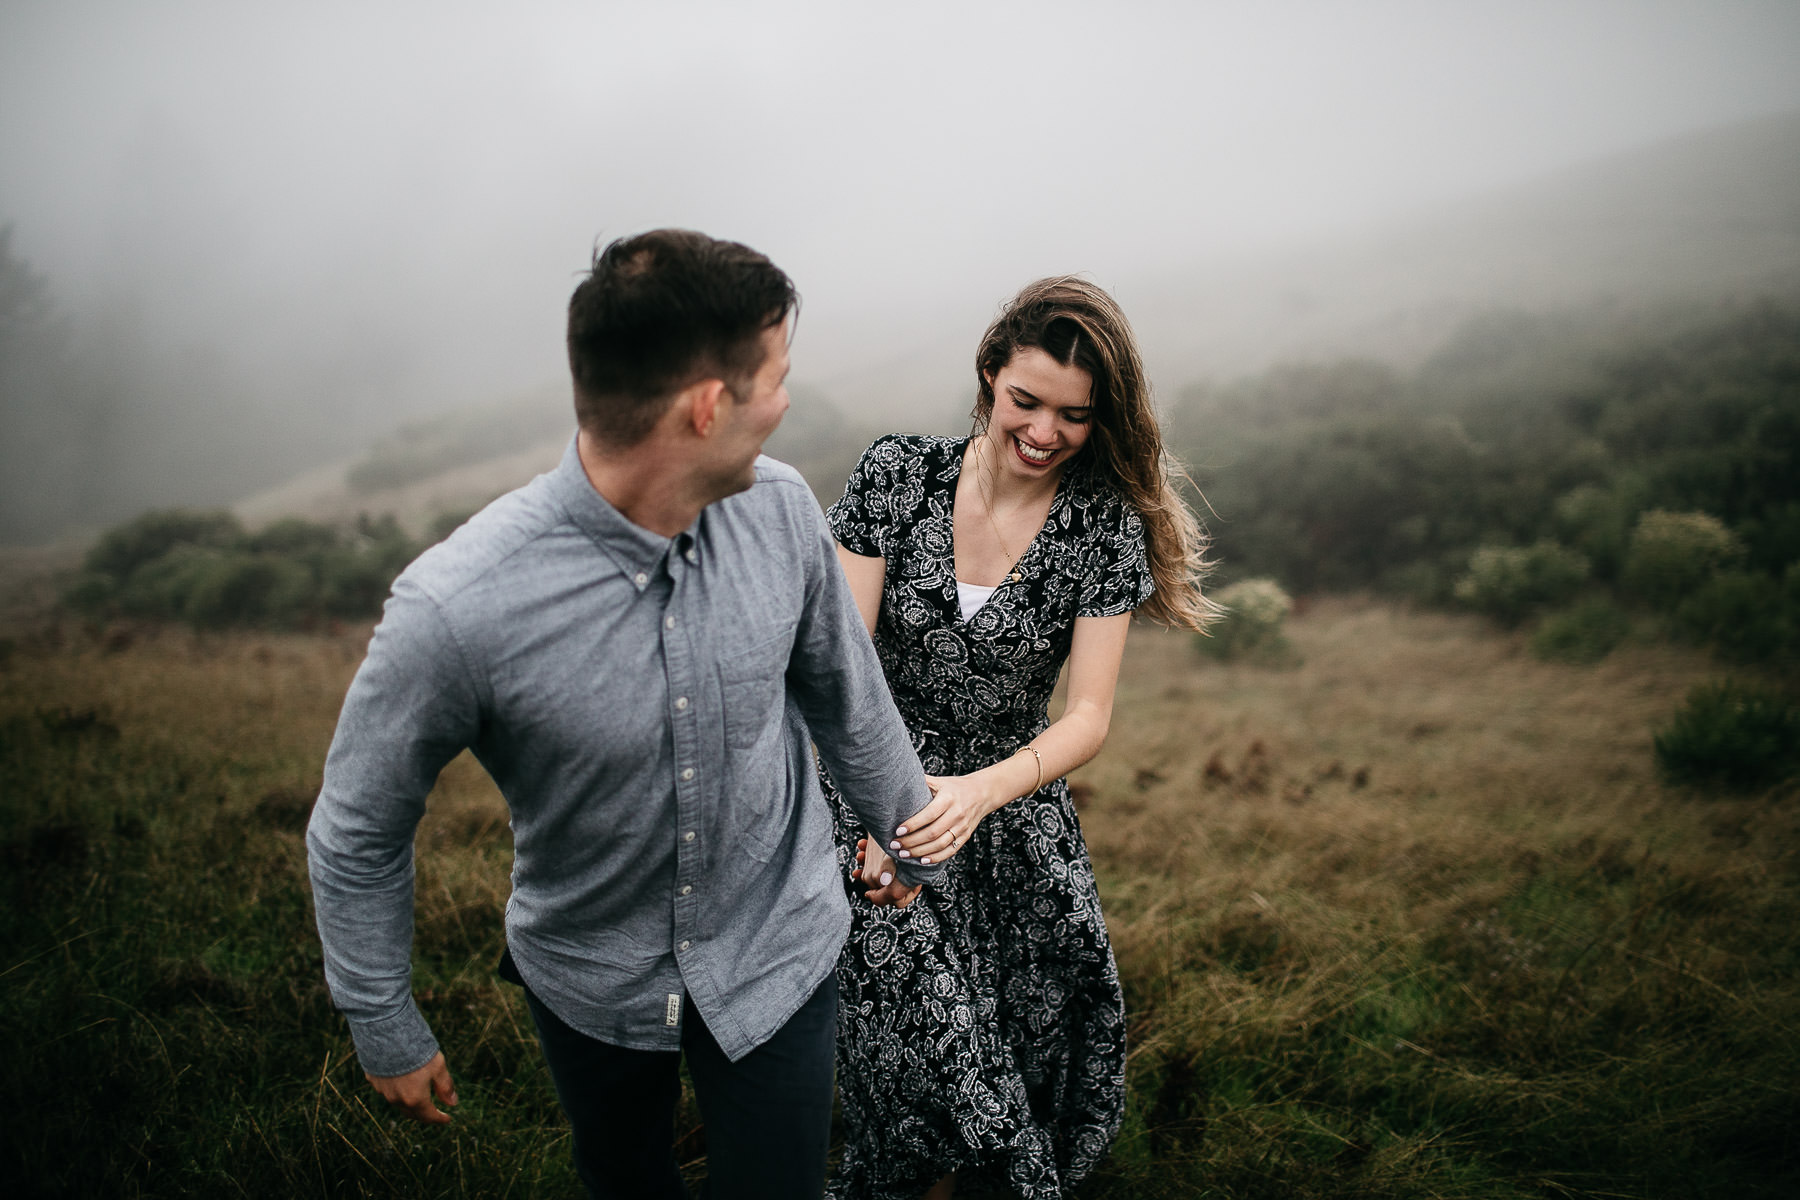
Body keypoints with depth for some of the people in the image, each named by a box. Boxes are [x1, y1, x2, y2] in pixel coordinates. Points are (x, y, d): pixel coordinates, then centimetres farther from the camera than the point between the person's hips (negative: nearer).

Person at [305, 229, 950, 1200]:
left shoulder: (780, 509, -20)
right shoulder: (456, 610, -32)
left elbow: (844, 691, -1)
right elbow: (358, 831, -15)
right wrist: (385, 1031, -2)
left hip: (775, 953, 2)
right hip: (589, 978, -1)